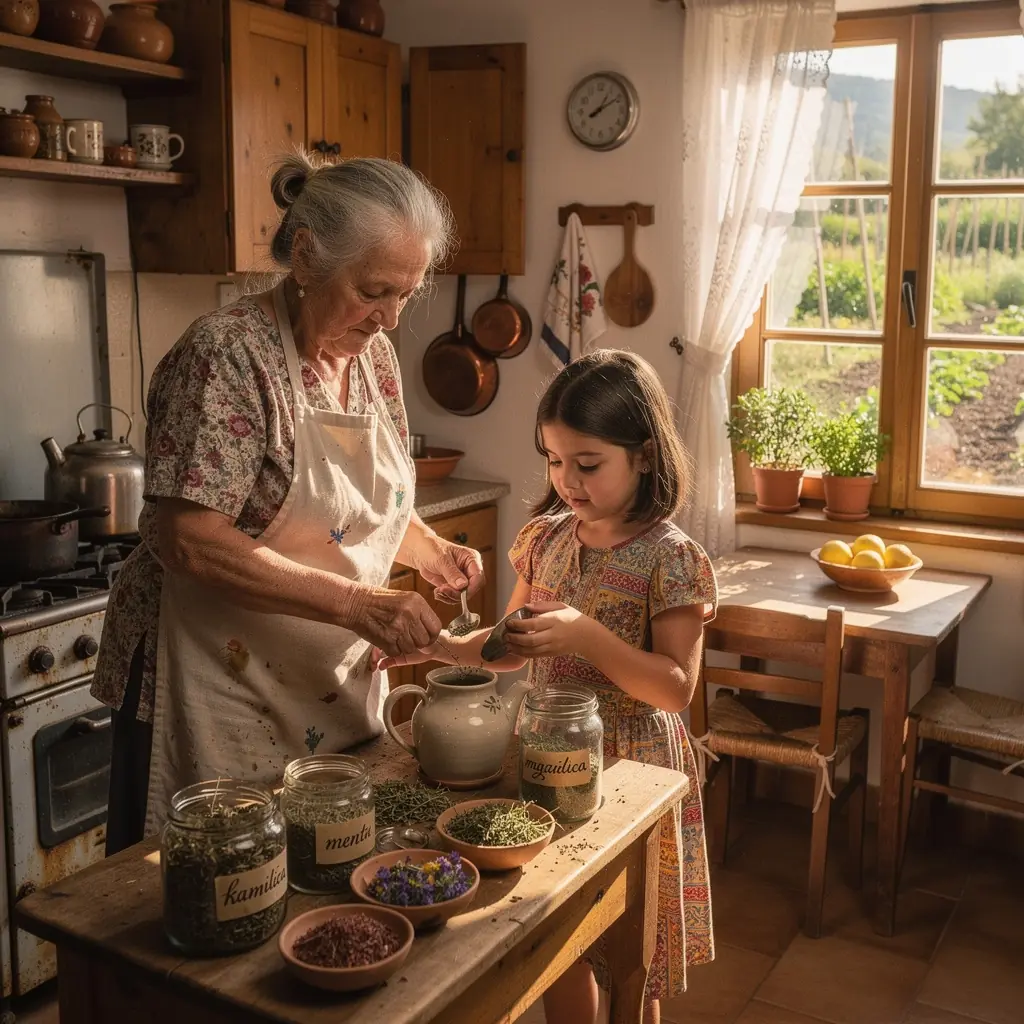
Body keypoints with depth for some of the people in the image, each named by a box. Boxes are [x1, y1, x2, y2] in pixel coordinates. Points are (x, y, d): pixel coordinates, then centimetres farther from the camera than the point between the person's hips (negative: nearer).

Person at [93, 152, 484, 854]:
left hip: (340, 689, 7)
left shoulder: (373, 354, 4)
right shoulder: (230, 354, -19)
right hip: (223, 697, -7)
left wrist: (433, 552, -2)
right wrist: (358, 604, -28)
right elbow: (189, 541, -25)